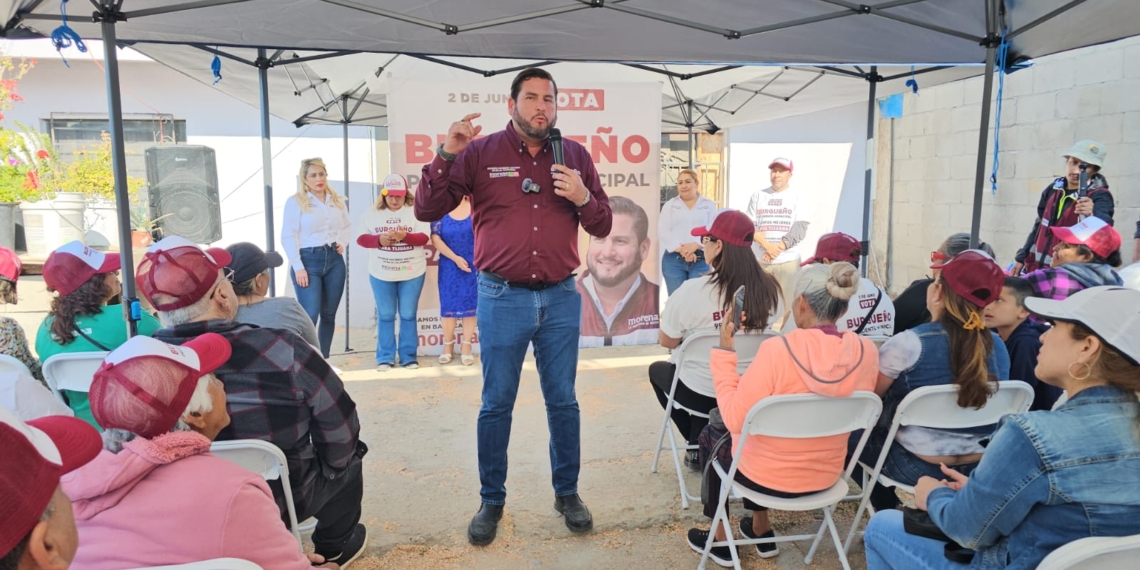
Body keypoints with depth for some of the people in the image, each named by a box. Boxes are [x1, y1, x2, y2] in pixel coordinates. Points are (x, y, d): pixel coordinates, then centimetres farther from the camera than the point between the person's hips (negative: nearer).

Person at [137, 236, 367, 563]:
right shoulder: (280, 351, -29)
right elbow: (341, 433, -16)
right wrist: (333, 465, 5)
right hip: (281, 502, -4)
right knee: (348, 450, 21)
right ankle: (333, 544, 36)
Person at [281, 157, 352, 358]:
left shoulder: (338, 200, 11)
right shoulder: (295, 201, -4)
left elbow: (347, 226, 24)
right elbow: (288, 236, -7)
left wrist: (342, 243, 4)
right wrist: (298, 267, -13)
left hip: (334, 260, 5)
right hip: (308, 260, -5)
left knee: (329, 315, 9)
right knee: (310, 315, -12)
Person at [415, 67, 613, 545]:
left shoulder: (575, 156, 6)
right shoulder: (480, 153, -1)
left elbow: (602, 227, 9)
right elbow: (427, 210, -4)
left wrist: (583, 197, -11)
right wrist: (447, 155, -16)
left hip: (560, 297, 2)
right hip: (502, 298, -2)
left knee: (563, 400, 10)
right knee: (496, 404, 7)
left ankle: (567, 493, 27)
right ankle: (491, 501, 23)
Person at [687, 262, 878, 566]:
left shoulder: (777, 350, -29)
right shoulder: (866, 352, -13)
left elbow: (735, 420, -21)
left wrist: (725, 350, -17)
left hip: (767, 477, -5)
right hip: (826, 476, 5)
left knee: (711, 435, 27)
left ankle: (721, 539, 36)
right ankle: (761, 529, 44)